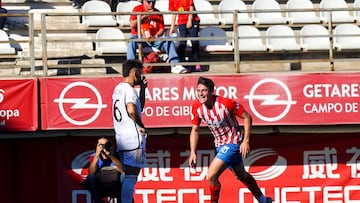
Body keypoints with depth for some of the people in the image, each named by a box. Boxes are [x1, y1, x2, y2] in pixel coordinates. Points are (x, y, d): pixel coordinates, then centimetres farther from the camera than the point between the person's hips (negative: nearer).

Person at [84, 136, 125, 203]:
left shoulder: (114, 156, -2)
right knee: (91, 177, -29)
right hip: (98, 186, 0)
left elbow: (121, 170, -19)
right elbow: (91, 172, -19)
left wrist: (111, 156, -29)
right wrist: (97, 155, -28)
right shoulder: (94, 156, -3)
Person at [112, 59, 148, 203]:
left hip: (121, 138, 10)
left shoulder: (118, 88, 18)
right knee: (131, 176, -10)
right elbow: (132, 110, -29)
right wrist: (141, 126, -14)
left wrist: (143, 88, 18)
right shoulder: (129, 89, -12)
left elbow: (140, 107, 26)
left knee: (127, 176, 13)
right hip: (133, 138, -10)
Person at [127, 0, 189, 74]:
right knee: (132, 41, -35)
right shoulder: (138, 9, 3)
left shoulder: (157, 13, 9)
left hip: (154, 39, 3)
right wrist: (145, 16, -15)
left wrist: (155, 36, -15)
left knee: (169, 41, -20)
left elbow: (162, 29, 6)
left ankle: (175, 65, -26)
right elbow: (132, 25, -9)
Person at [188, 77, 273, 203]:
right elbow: (195, 130, 2)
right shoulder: (197, 107, -12)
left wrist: (246, 141, -20)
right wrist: (193, 153, -7)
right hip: (219, 144, 7)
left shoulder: (226, 103, -27)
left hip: (233, 143, -7)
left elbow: (247, 117, -15)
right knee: (241, 176, 24)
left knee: (211, 176, -20)